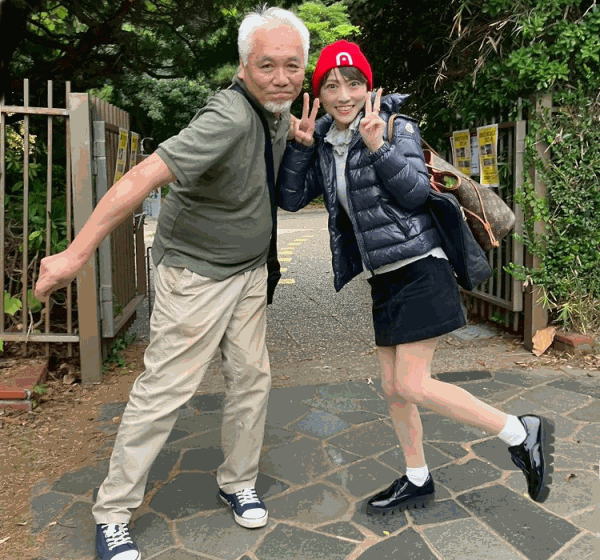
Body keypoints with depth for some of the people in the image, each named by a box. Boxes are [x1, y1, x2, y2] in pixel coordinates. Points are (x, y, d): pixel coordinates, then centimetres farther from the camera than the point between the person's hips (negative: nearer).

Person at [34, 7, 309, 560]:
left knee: (251, 377, 10)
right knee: (164, 389, -4)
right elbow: (145, 176, -36)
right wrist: (76, 252, -40)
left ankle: (238, 483, 28)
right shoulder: (230, 117, -27)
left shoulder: (279, 113, 1)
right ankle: (113, 511, 11)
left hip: (250, 270, 8)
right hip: (196, 270, -8)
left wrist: (298, 137, 9)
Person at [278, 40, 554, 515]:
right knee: (393, 388, 12)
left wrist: (379, 147, -25)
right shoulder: (325, 145, 10)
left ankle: (523, 433, 3)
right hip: (384, 278, 7)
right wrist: (299, 146, -6)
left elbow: (416, 192, -16)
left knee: (412, 386, -12)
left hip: (419, 270, -7)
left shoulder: (396, 127, -7)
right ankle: (417, 481, 29)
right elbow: (291, 198, 5)